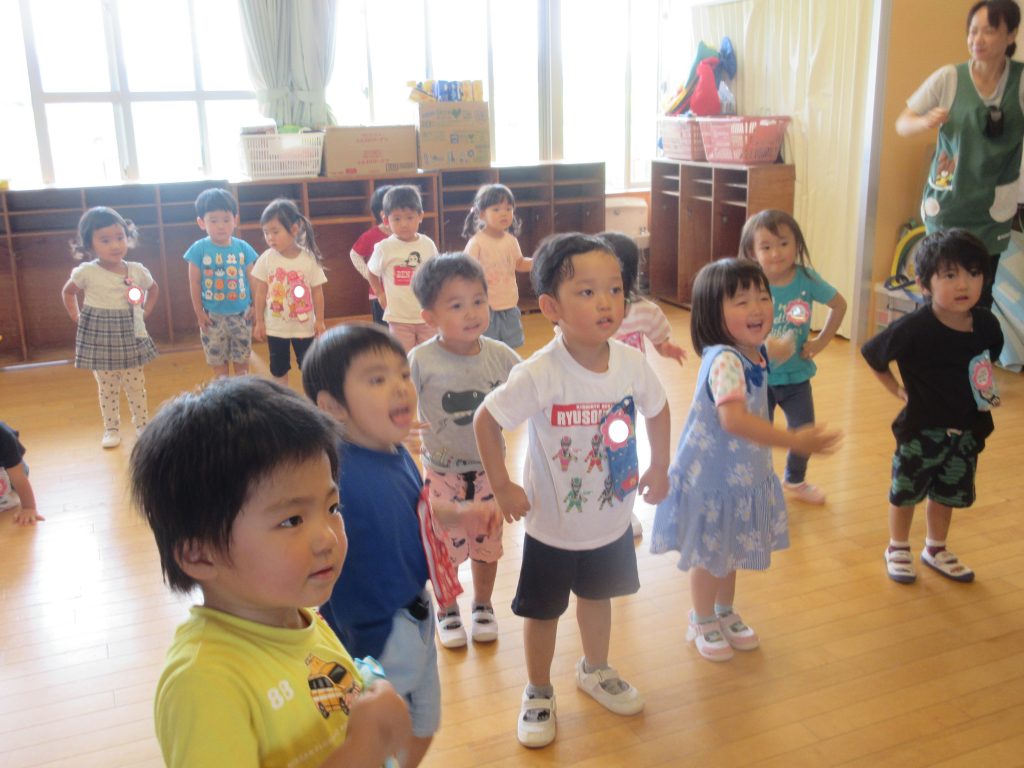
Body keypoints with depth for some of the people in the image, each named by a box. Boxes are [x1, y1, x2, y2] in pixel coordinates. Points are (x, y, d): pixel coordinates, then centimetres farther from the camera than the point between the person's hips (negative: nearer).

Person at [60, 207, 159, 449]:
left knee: (136, 385, 7)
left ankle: (142, 425, 21)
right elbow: (68, 292, 9)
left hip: (130, 337, 1)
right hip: (99, 338, -1)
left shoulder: (137, 271, -6)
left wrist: (145, 312, 4)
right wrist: (76, 317, 0)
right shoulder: (86, 272, -10)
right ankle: (111, 429, 19)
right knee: (107, 388, 9)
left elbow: (153, 289, 15)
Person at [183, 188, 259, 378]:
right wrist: (199, 312, -6)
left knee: (242, 363, 12)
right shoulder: (199, 249, -9)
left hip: (241, 315, 1)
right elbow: (194, 283, -5)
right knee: (219, 365, 10)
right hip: (213, 317, -1)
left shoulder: (243, 248, -3)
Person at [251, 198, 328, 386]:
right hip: (275, 326, 1)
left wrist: (319, 321, -3)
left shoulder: (309, 258, -12)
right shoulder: (266, 259, -9)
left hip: (304, 326, -1)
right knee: (278, 369, 13)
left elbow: (317, 292, -5)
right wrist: (259, 322, 0)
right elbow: (260, 293, -2)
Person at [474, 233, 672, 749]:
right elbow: (485, 420, -19)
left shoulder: (631, 363, -15)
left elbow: (657, 410, 5)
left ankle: (594, 671, 52)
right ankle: (538, 693, 38)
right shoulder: (539, 375, -29)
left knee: (597, 595, 26)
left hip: (612, 519, 4)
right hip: (553, 526, -4)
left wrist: (658, 469, 9)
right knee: (543, 610, 14)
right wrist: (502, 487, -15)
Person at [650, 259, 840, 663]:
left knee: (731, 551, 25)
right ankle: (702, 623, 37)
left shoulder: (755, 352, -3)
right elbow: (733, 418, -45)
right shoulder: (725, 361, -32)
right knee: (708, 556, 14)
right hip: (709, 475, -8)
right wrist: (795, 441, -48)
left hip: (743, 473, 8)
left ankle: (725, 613, 48)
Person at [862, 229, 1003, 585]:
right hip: (920, 430, -4)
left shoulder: (987, 325, -13)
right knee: (906, 492, 15)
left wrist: (985, 391, -1)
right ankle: (898, 549, 37)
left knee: (948, 494, 22)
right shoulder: (913, 329, -26)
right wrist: (899, 390, -8)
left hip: (967, 431, 4)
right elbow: (873, 355, -11)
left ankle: (935, 549, 44)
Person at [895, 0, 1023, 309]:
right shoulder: (948, 78, -6)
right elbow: (902, 124, -1)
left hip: (993, 213, 1)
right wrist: (926, 122, -23)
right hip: (946, 204, -1)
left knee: (980, 298, 5)